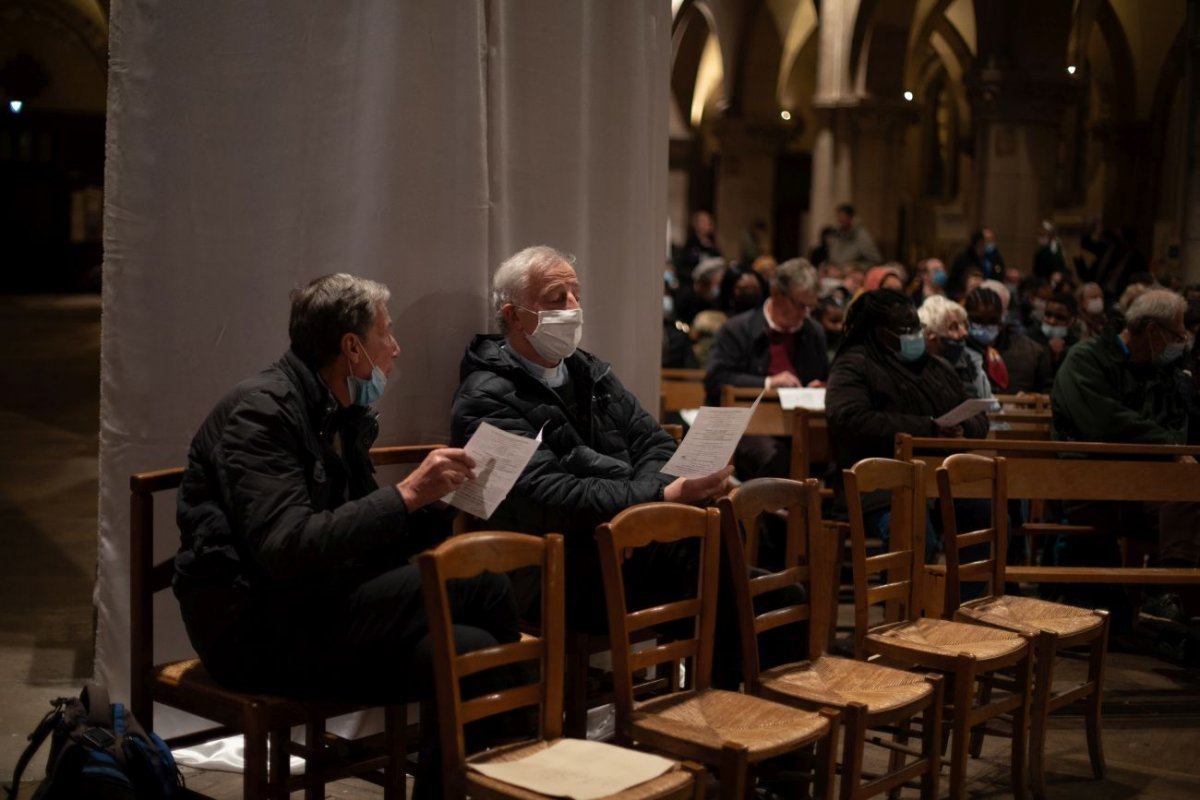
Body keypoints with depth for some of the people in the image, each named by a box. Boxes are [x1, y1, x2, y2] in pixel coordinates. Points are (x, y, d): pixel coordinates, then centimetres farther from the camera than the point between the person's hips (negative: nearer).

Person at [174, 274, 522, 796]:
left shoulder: (341, 416, 13)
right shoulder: (262, 412, -14)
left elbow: (361, 531, 15)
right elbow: (289, 548, -26)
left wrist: (434, 499, -1)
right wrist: (407, 494, -26)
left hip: (311, 613, 9)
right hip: (257, 631, -8)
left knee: (467, 651, -16)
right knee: (478, 585, -18)